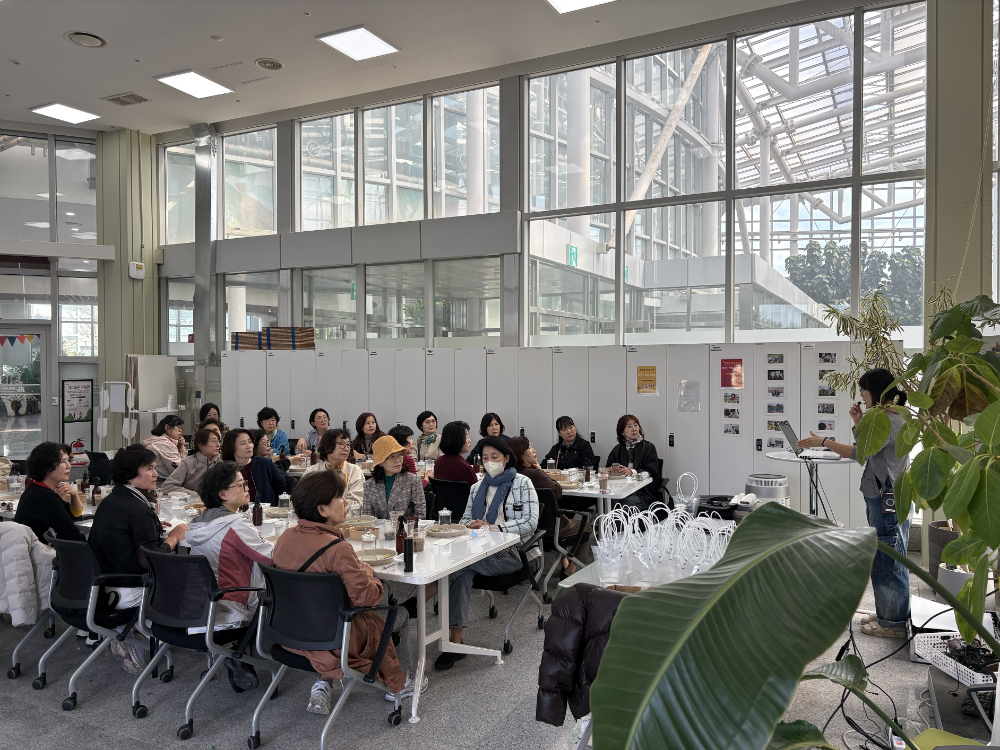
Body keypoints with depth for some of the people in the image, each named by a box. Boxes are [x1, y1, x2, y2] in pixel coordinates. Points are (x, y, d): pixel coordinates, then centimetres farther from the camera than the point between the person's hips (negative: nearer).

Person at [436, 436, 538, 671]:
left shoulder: (522, 483, 4)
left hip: (511, 553, -4)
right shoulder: (477, 487, 21)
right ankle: (456, 641, -31)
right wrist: (471, 525, -4)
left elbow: (531, 522, -8)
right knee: (463, 573, -31)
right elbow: (465, 519, 22)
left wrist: (493, 527, -17)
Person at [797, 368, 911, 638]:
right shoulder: (884, 418, 15)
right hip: (880, 498, 11)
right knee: (881, 559, 18)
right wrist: (859, 423, 11)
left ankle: (895, 623, 9)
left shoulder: (891, 420, -18)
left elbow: (861, 452, -27)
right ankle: (885, 614, 30)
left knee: (889, 561, -1)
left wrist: (823, 441, -21)